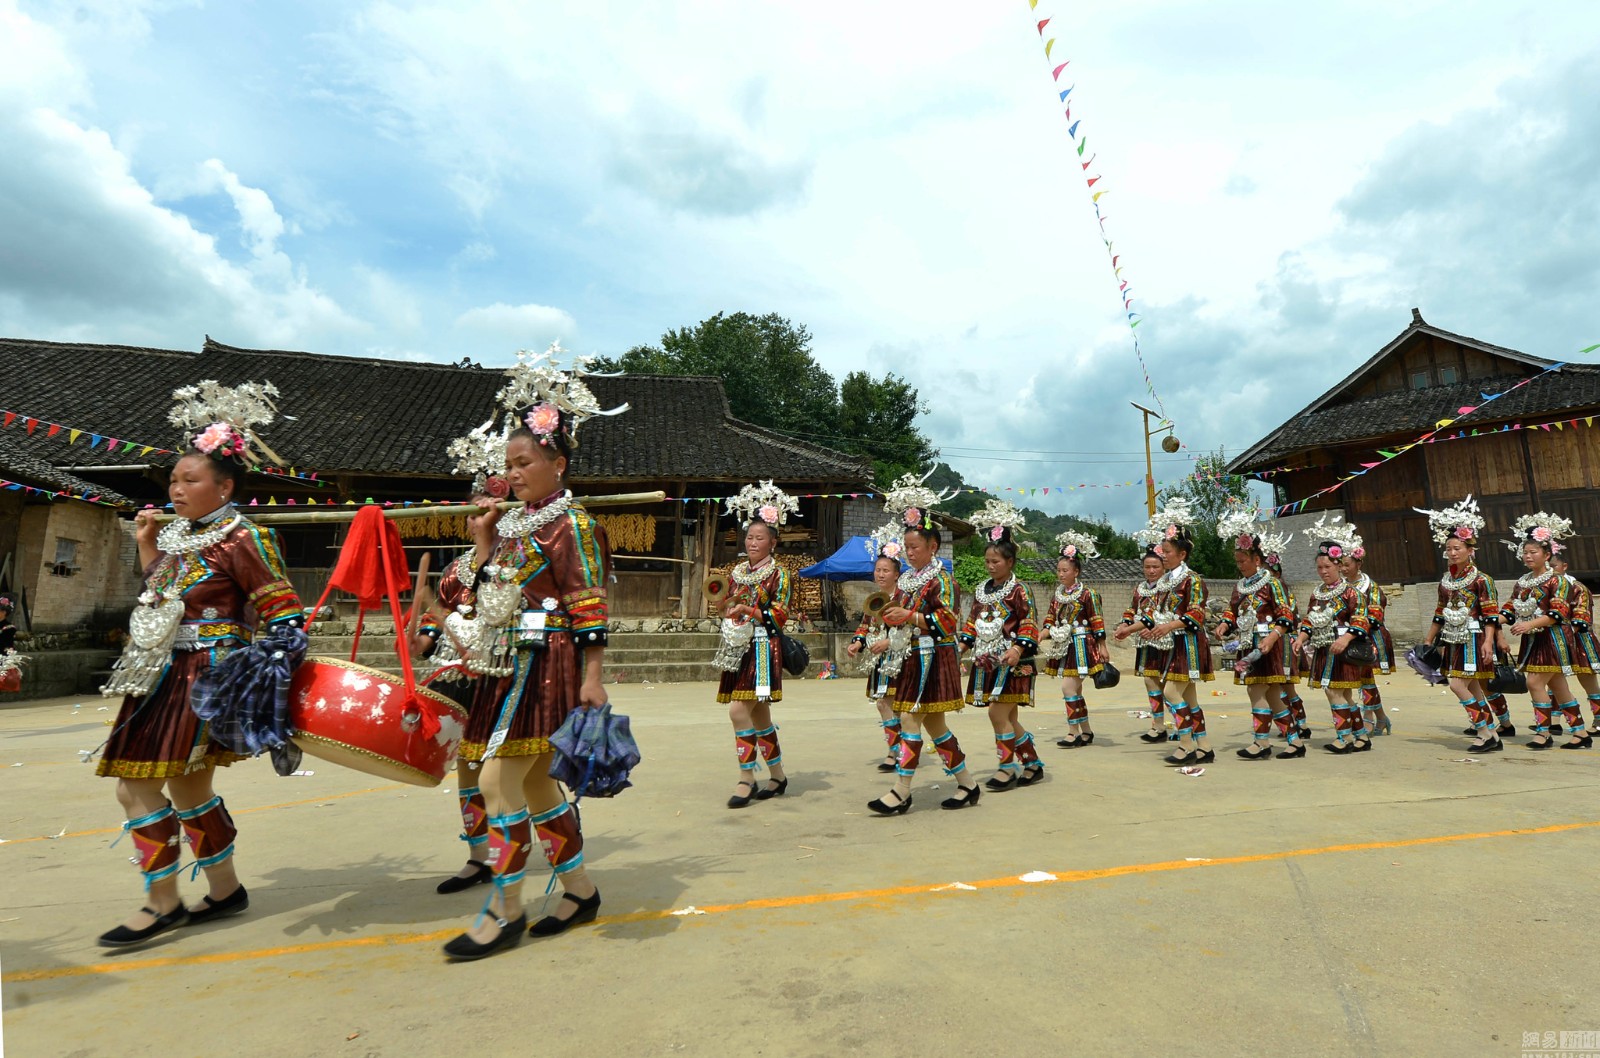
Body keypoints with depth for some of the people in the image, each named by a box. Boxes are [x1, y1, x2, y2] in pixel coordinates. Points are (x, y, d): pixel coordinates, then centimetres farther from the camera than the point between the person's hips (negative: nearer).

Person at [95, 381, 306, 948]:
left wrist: (259, 670, -21)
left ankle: (162, 902, 8)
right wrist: (146, 543, 14)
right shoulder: (179, 535, 11)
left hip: (204, 675, -9)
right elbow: (162, 594, 24)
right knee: (190, 787, 16)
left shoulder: (239, 539, -15)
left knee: (136, 785, -7)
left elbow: (283, 612, -16)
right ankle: (226, 889, 30)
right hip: (166, 674, 9)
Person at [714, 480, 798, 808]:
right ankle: (777, 775, 24)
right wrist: (725, 604, -1)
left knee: (739, 710, -15)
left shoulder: (778, 575, -4)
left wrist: (748, 610, -20)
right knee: (759, 714, 12)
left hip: (762, 649, -7)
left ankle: (747, 778, -4)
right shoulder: (737, 572, 14)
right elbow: (727, 608, 20)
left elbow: (779, 616, -10)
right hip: (738, 648, 7)